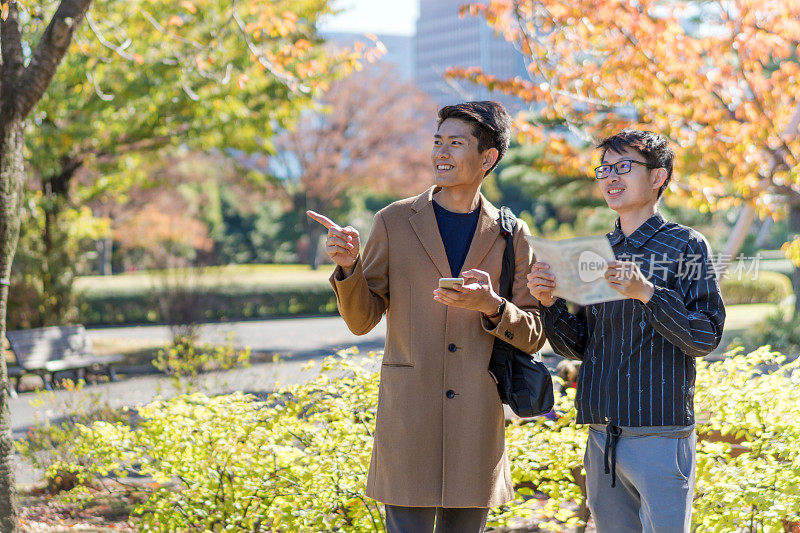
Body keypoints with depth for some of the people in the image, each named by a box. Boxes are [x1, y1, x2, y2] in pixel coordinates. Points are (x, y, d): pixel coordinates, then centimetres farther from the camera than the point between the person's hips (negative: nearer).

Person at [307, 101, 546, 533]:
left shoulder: (511, 235, 7)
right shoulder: (394, 222, 4)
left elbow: (534, 335, 5)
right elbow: (362, 319, 4)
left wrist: (492, 307, -14)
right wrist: (347, 267, -15)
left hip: (478, 425, 2)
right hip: (408, 415, -2)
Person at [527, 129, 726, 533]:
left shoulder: (685, 245, -2)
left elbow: (705, 338, -11)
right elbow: (578, 347, 15)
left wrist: (648, 293, -22)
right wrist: (550, 302, -3)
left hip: (660, 435, -6)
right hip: (601, 436, 6)